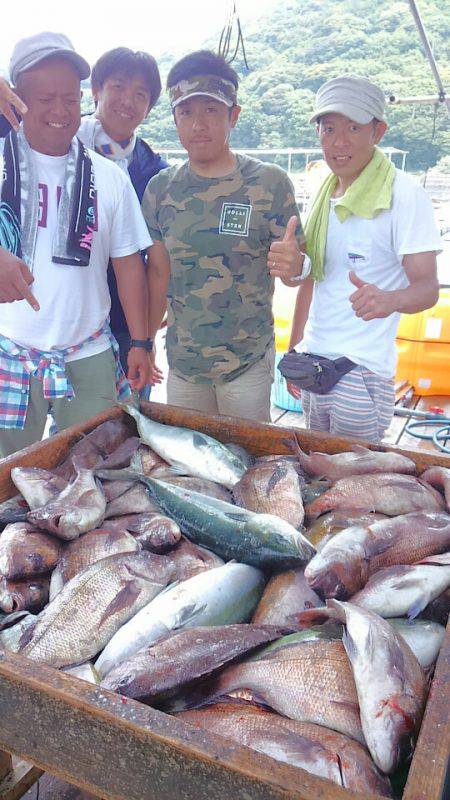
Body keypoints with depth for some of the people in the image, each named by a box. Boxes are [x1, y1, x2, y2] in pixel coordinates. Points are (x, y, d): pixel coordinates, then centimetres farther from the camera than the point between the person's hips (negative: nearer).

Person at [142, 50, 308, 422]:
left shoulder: (269, 182, -7)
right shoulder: (161, 189, 1)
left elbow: (294, 271, -6)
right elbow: (158, 271, 6)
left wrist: (294, 264, -30)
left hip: (249, 361, -2)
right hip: (182, 360, 3)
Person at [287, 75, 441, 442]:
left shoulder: (404, 195, -11)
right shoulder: (325, 192, 10)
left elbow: (428, 286, -17)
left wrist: (390, 299, -40)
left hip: (362, 371, -7)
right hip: (312, 362, 7)